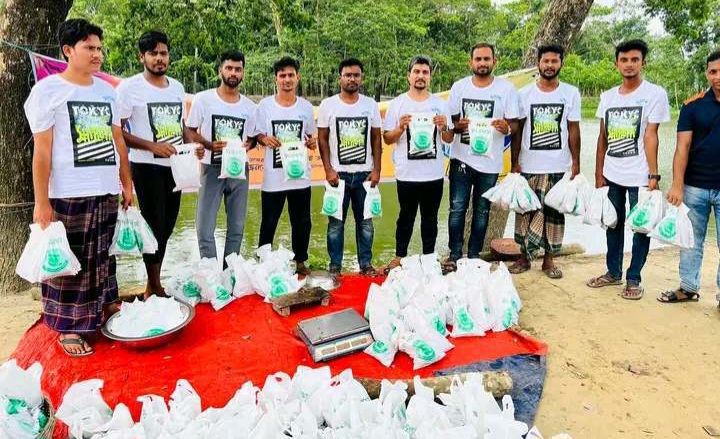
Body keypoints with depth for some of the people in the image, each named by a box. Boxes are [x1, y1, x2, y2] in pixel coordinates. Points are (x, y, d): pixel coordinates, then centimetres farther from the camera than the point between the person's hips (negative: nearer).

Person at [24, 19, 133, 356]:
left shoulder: (107, 91, 11)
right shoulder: (47, 90, -5)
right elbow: (42, 151, -9)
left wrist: (127, 184, 14)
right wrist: (41, 202, -11)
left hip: (107, 192, 5)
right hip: (68, 195, -5)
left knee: (102, 256, 15)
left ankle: (105, 305, 31)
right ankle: (68, 327, 15)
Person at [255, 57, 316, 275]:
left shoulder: (306, 107, 6)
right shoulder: (265, 105, 0)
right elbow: (258, 135, 4)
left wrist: (312, 142, -9)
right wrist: (265, 139, -17)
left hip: (300, 175, 2)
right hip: (273, 176, -2)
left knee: (301, 222, 10)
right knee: (268, 223, 7)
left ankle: (300, 261, 26)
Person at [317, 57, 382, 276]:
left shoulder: (370, 105, 5)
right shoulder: (328, 105, 1)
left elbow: (376, 138, 7)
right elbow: (322, 139, 1)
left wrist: (376, 170, 0)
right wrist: (328, 169, -8)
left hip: (364, 173, 2)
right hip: (338, 173, -1)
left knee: (365, 221, 8)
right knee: (336, 222, 4)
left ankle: (366, 263, 20)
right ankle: (335, 266, 15)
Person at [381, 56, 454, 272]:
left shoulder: (440, 104, 6)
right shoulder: (397, 104, 1)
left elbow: (449, 139, 8)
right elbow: (387, 139, 1)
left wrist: (444, 127, -12)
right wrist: (400, 128, -17)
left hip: (434, 174, 2)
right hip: (406, 174, -2)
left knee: (430, 218, 12)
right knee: (406, 217, 9)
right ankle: (400, 256, 23)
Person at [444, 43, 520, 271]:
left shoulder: (506, 88, 0)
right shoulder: (459, 87, 5)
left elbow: (514, 125, 1)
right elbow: (449, 120, 9)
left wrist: (506, 127, -22)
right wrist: (458, 125, -14)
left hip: (490, 161, 0)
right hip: (461, 158, 1)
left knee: (482, 211, 9)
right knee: (457, 208, 0)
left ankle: (474, 256, 21)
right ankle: (454, 254, 12)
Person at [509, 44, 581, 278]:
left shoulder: (571, 93, 4)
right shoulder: (525, 93, 3)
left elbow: (573, 130, 5)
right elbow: (517, 130, 3)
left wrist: (576, 162, 0)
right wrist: (514, 162, -1)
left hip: (558, 166, 0)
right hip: (528, 165, 0)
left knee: (554, 212, 5)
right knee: (525, 211, 4)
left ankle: (549, 259, 17)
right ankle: (524, 256, 18)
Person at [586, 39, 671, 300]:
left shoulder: (655, 94, -5)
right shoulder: (607, 96, 8)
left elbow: (650, 136, -11)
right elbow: (603, 138, 10)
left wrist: (653, 174, -15)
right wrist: (598, 173, 8)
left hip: (638, 176, -4)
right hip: (611, 175, 5)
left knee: (640, 227, 4)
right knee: (613, 224, 13)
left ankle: (633, 279, 16)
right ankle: (613, 273, 27)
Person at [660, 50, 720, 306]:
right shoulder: (693, 106, 0)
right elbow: (683, 147, -4)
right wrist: (677, 185, -11)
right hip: (694, 187, 1)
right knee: (691, 241, 12)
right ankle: (688, 287, 24)